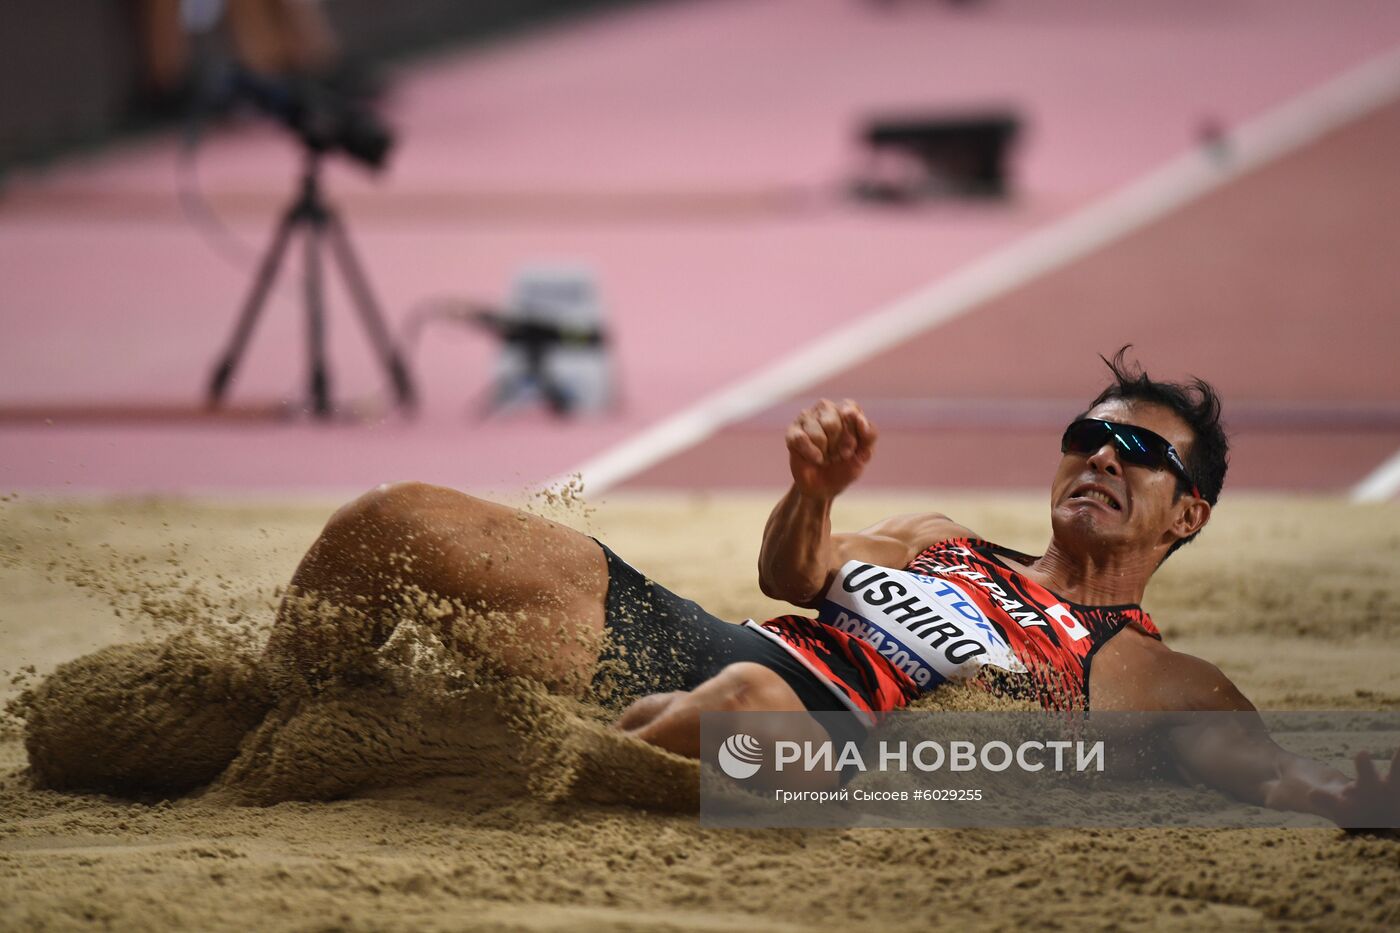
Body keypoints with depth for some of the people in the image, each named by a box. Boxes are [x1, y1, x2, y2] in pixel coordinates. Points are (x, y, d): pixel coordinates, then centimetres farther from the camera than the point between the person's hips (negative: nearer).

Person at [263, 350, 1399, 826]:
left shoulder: (1149, 676, 18)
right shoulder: (943, 543, 34)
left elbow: (1279, 774, 4)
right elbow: (798, 573, 19)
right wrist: (814, 492, -4)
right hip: (687, 634, 6)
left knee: (749, 701, -46)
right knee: (394, 522, -9)